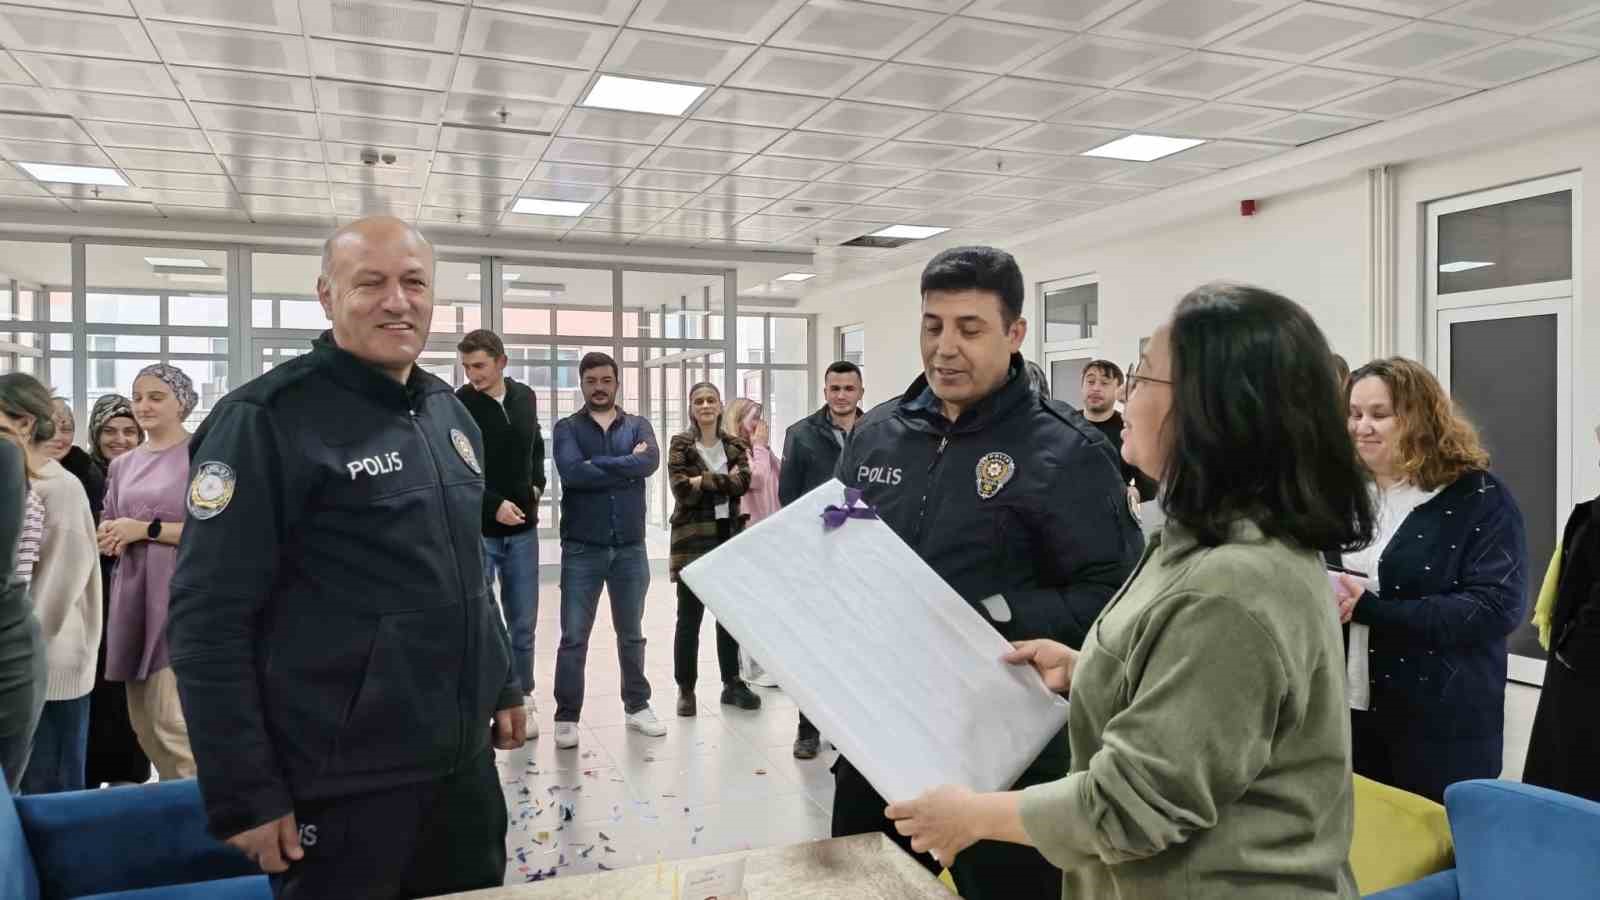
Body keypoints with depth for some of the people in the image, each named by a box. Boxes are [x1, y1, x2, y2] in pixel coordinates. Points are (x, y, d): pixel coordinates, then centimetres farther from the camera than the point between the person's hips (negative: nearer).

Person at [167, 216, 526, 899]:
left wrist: (502, 686, 16)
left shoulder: (451, 414, 9)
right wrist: (243, 794, -15)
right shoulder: (267, 419, -13)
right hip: (341, 789, -7)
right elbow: (208, 620, -15)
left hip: (464, 767, 7)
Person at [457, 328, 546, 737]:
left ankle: (522, 700, 25)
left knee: (523, 625, 11)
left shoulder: (525, 397, 6)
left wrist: (537, 485, 4)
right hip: (477, 530, -4)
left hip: (522, 529, 4)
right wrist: (494, 505, -18)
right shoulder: (458, 406, -10)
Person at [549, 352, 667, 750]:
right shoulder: (567, 428, 0)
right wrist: (627, 467, -15)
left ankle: (638, 706, 28)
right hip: (582, 548, -2)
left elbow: (651, 462, -16)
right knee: (573, 637, 2)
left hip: (631, 547, 2)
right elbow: (572, 472, -19)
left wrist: (598, 465, -18)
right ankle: (566, 717, 14)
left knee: (631, 634, 15)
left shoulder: (638, 426, 5)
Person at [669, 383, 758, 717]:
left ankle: (732, 683, 22)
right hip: (693, 537, -3)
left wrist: (703, 481, -15)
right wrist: (723, 482, -11)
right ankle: (686, 689, 11)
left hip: (730, 536, 4)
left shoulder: (735, 445, 9)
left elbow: (743, 482, -9)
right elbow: (682, 491, -14)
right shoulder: (680, 445, -1)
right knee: (690, 616, 0)